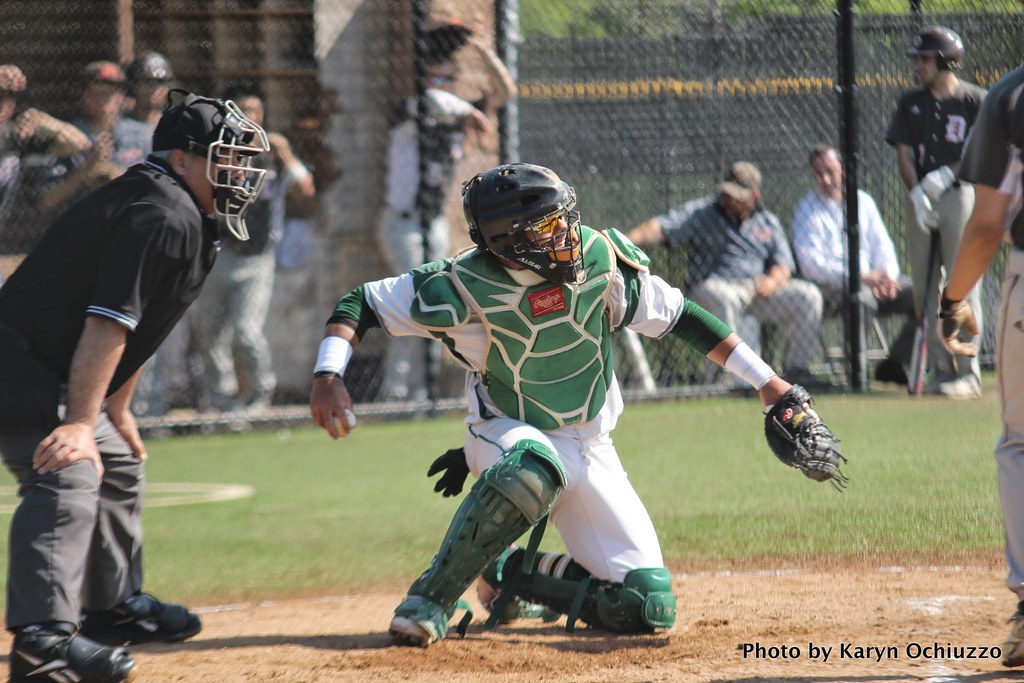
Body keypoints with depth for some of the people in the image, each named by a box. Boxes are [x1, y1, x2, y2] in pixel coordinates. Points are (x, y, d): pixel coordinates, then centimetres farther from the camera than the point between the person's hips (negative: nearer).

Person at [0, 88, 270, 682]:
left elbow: (134, 322, 22)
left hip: (51, 376, 12)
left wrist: (116, 411, 23)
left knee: (118, 468, 26)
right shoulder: (163, 214, -20)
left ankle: (115, 609, 40)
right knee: (67, 478, -27)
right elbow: (108, 324, -27)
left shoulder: (182, 213, 15)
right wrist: (80, 422, -32)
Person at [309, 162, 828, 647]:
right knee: (534, 466, -43)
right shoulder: (464, 287, -20)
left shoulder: (597, 258, -13)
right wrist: (328, 376, -30)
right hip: (506, 435, -4)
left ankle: (510, 571, 15)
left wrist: (765, 381, -2)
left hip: (589, 447, 4)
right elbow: (361, 304, -13)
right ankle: (429, 601, -27)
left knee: (648, 609, -9)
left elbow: (677, 316, -2)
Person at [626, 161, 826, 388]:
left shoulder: (768, 222, 15)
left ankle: (796, 368, -6)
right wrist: (626, 241, -28)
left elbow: (783, 265, 10)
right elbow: (660, 228, -10)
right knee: (722, 298, -39)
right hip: (711, 287, -4)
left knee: (808, 295, -15)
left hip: (758, 291, 4)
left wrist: (772, 280, -15)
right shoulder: (701, 213, 3)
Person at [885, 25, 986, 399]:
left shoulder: (973, 101, -3)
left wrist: (945, 175, -18)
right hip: (919, 200, 5)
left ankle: (968, 371, -4)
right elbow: (904, 154, 6)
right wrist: (916, 193, -8)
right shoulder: (911, 102, 11)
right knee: (924, 288, 4)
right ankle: (939, 368, 10)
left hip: (959, 195, -5)